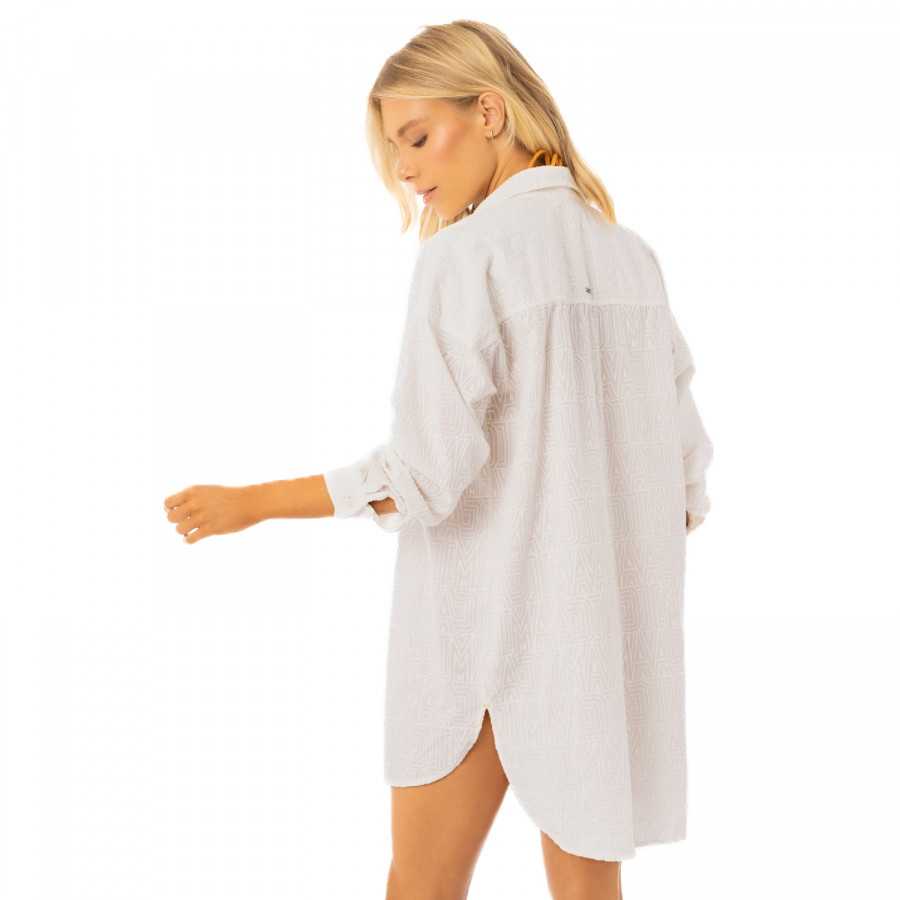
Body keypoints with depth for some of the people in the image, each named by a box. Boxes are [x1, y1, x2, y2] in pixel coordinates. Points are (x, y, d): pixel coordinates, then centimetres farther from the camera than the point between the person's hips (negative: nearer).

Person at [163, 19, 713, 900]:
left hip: (485, 626, -6)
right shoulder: (631, 256, 8)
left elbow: (426, 471, -18)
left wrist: (249, 503, -8)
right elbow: (683, 467, 9)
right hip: (611, 625, 6)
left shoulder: (466, 253, -12)